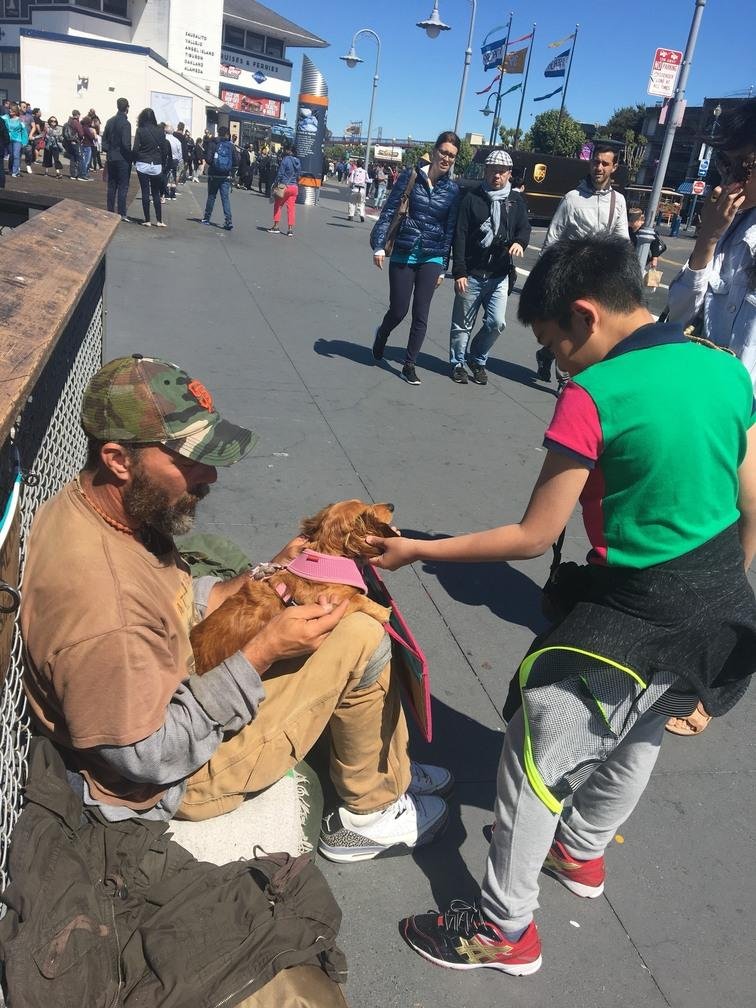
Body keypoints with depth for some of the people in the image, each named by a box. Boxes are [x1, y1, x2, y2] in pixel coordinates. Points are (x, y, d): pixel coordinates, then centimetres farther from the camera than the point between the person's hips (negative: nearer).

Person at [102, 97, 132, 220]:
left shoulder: (110, 121, 7)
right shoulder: (125, 123, -14)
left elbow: (104, 139, 10)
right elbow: (126, 144, -19)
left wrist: (108, 151, 15)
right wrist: (130, 157, -6)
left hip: (111, 158, 6)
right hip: (122, 159, -6)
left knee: (111, 186, 12)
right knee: (123, 187, -2)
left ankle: (110, 212, 15)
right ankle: (121, 214, -3)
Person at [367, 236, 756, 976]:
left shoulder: (593, 396, -19)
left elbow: (532, 538, -16)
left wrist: (416, 549, -7)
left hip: (635, 617, -8)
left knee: (536, 758, 9)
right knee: (637, 732, 29)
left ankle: (504, 929, 27)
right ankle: (581, 852, 53)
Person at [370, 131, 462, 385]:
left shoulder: (453, 189, 3)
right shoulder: (411, 176, -3)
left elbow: (450, 230, 6)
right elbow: (389, 211, -4)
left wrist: (443, 267, 6)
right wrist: (379, 245, -12)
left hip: (431, 258, 2)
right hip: (403, 254, -2)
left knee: (421, 315, 0)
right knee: (398, 310, 4)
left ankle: (409, 365, 13)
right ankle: (382, 334, 38)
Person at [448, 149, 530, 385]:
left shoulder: (516, 201, 10)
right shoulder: (472, 197, -1)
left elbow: (524, 228, 9)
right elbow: (460, 236, -5)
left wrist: (520, 242, -17)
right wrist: (459, 272, -11)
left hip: (499, 276, 3)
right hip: (471, 275, -2)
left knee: (497, 322, -3)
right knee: (463, 324, 6)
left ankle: (477, 359, 20)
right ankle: (458, 363, 24)